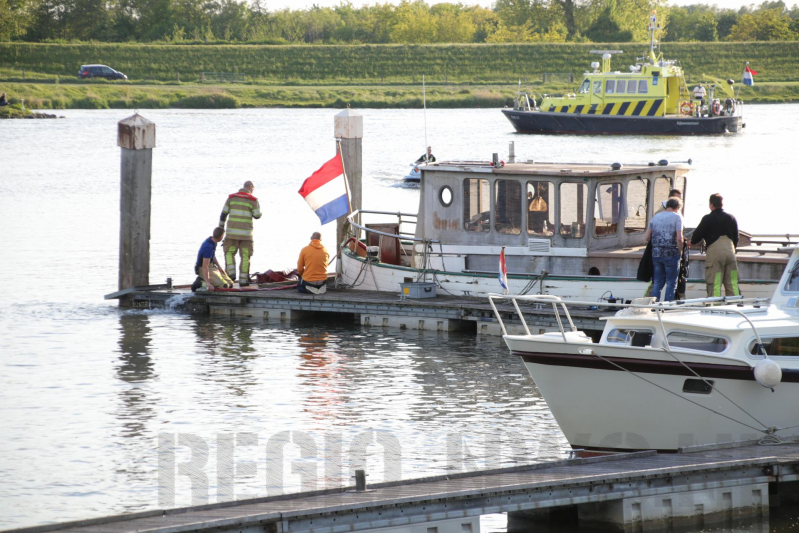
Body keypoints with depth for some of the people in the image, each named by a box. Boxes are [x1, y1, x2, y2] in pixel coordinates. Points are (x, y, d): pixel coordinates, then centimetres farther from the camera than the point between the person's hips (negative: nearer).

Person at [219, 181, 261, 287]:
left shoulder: (231, 197, 7)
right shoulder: (253, 200, -1)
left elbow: (224, 213, 6)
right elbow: (257, 215, 1)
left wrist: (221, 227, 13)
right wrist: (257, 205, 20)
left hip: (232, 231, 1)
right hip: (246, 232, -1)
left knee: (229, 252, 15)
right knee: (245, 256, 6)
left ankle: (231, 273, -4)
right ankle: (243, 280, 5)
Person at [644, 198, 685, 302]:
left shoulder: (656, 217, 12)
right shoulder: (677, 217, -4)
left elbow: (647, 237, 11)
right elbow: (679, 238, -14)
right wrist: (680, 251, -1)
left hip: (656, 254, 5)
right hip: (671, 254, -5)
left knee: (657, 283, 11)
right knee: (671, 283, 2)